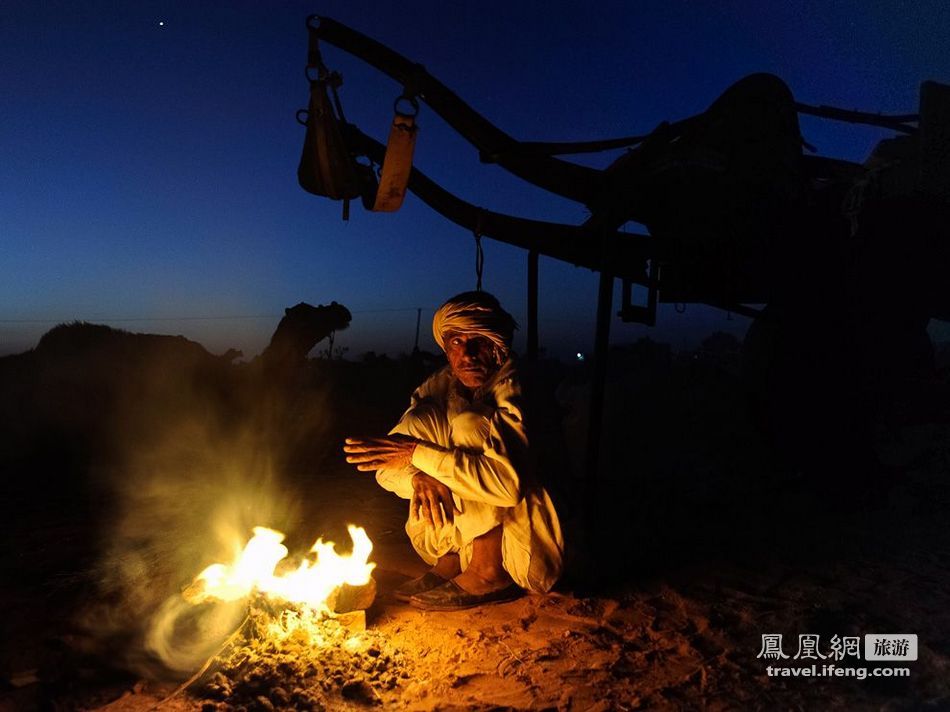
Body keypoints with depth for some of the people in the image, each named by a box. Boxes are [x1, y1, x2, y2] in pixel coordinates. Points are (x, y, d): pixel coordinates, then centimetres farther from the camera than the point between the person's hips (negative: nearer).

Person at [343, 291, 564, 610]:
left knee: (470, 423, -24)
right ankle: (451, 563, -5)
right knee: (419, 419, -10)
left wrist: (418, 453, -32)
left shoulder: (515, 389, -19)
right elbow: (387, 466, -4)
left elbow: (510, 482, -35)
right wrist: (419, 478, -28)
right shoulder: (438, 388, -2)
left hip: (530, 546, -6)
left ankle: (488, 573, -17)